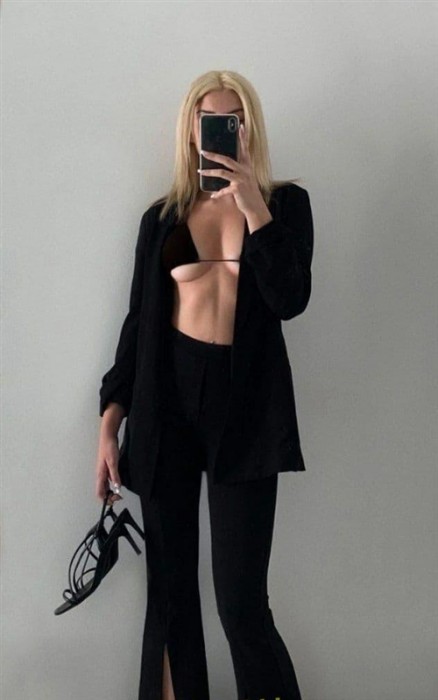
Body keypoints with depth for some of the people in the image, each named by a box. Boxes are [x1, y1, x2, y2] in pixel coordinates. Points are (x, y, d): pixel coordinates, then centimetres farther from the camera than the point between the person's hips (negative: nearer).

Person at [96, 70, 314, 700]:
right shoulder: (164, 216, 11)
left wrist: (253, 207, -15)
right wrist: (110, 425, 6)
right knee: (170, 588, 7)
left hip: (247, 403, -2)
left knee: (241, 600, -5)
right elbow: (139, 320, 11)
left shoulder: (285, 202, 6)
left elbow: (290, 300, -9)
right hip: (168, 397, 3)